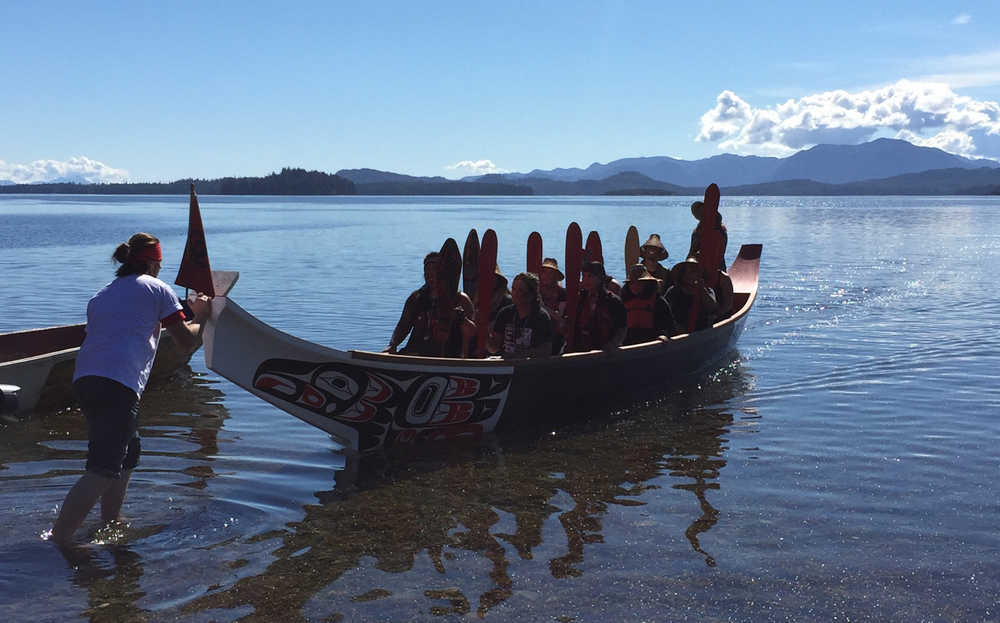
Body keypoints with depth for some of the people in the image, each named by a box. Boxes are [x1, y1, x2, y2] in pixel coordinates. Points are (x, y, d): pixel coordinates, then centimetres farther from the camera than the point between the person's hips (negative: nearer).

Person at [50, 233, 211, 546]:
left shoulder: (101, 295, 27)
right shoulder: (156, 288, 9)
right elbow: (187, 341, 9)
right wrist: (200, 315, 28)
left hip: (84, 378, 8)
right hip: (119, 384, -8)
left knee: (128, 451, 24)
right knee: (104, 469, -10)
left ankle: (110, 522, 31)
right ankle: (58, 538, -16)